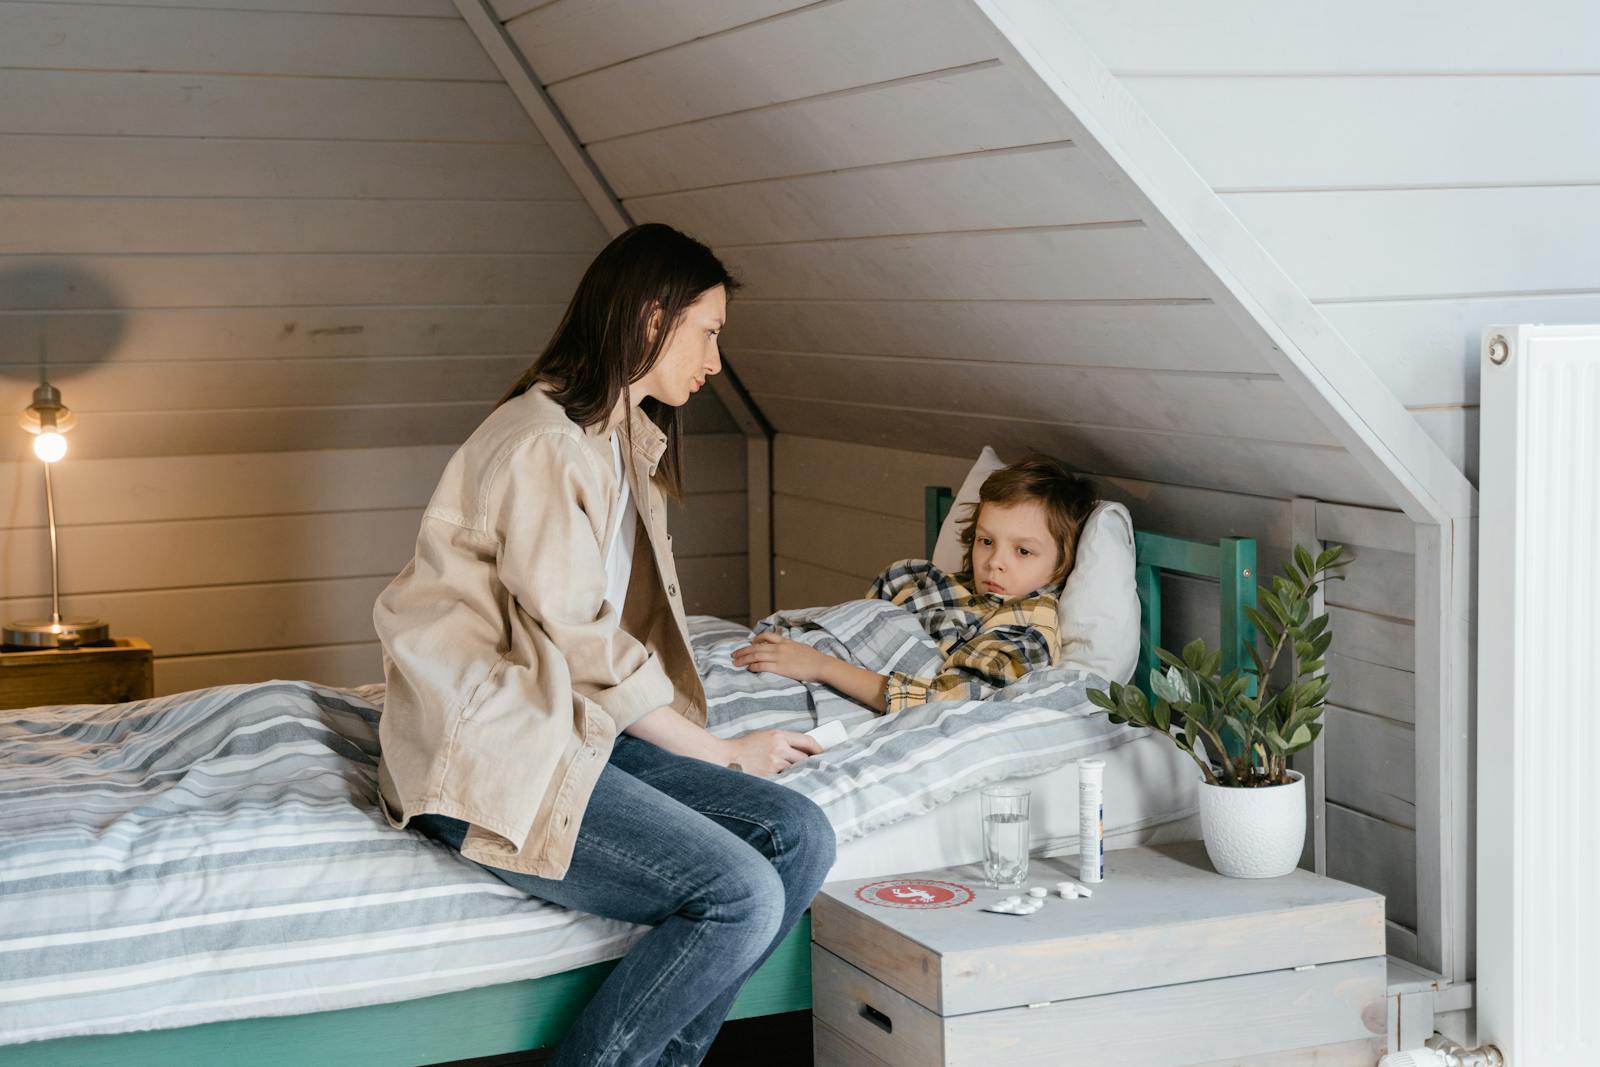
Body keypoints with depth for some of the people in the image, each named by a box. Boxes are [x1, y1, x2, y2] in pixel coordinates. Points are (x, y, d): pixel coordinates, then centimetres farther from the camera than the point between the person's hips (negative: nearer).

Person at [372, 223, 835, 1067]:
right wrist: (724, 755, -7)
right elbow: (584, 651, -16)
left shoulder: (628, 441, 17)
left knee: (798, 837, -10)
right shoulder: (539, 444, -16)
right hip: (490, 754, -10)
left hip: (578, 726, 10)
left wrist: (711, 741, 3)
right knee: (740, 895, -24)